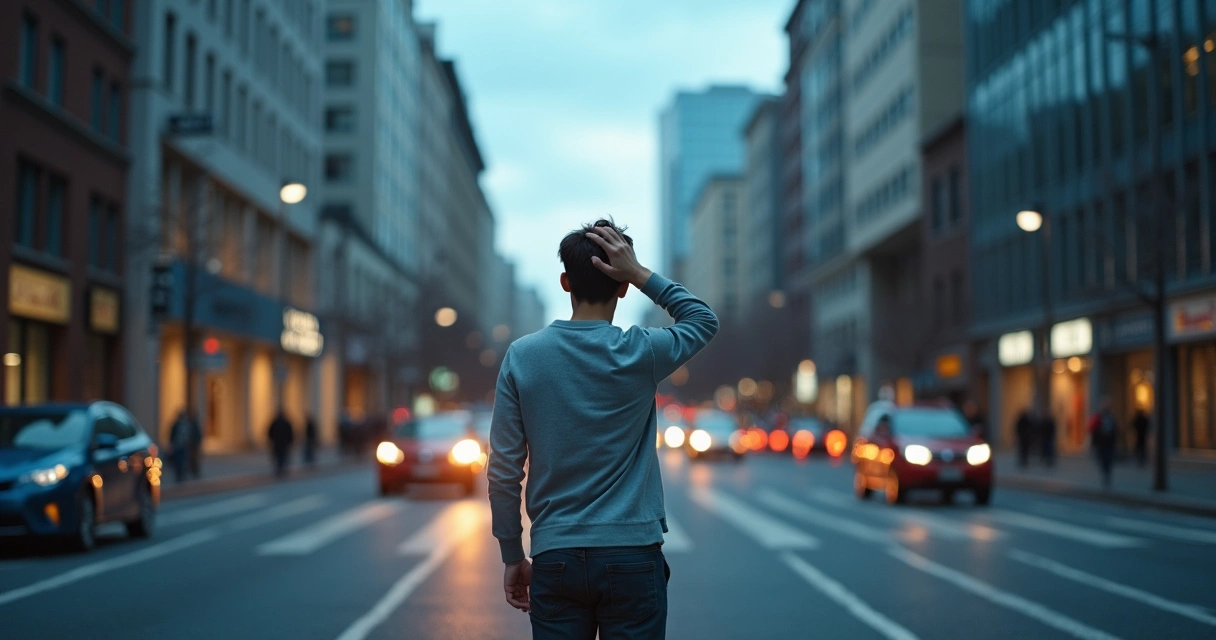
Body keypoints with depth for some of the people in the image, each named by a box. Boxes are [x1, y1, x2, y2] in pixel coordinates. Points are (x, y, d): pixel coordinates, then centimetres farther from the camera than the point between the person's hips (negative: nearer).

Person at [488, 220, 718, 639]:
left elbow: (503, 473, -2)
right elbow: (704, 320, 15)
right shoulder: (639, 354, -7)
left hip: (555, 559, 2)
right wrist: (640, 273, 3)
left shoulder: (522, 356, -3)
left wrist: (513, 557, 9)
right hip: (631, 557, -1)